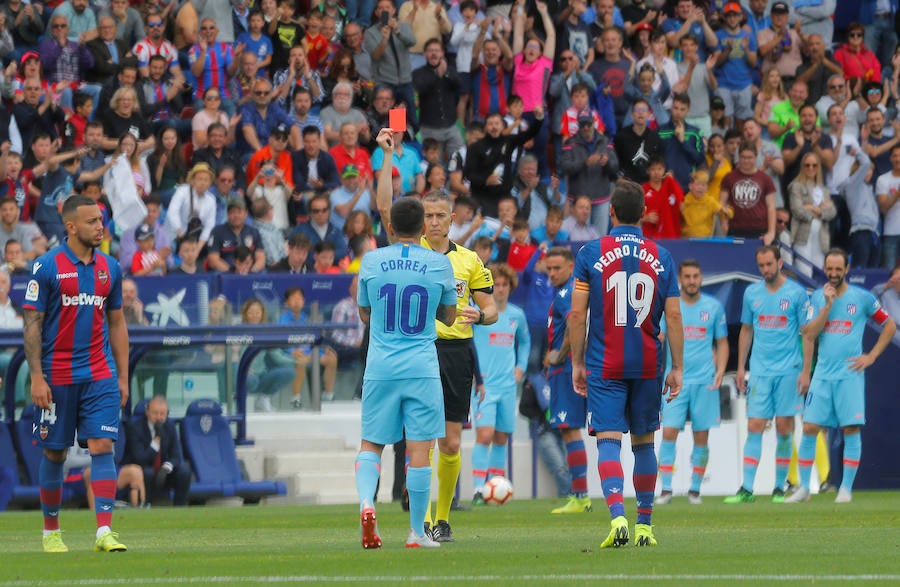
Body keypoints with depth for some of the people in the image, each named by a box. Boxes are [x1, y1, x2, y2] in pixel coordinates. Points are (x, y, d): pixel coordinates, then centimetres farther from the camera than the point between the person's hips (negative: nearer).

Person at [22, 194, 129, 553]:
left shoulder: (109, 267, 8)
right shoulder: (47, 267, -6)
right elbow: (32, 324, -6)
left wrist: (123, 376, 11)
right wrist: (36, 378, -12)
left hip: (100, 375, 3)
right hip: (57, 375, -3)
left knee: (103, 446, -10)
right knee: (54, 453, 5)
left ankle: (104, 531, -15)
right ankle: (51, 532, 19)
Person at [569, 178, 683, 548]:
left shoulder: (591, 254, -3)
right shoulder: (661, 257, 3)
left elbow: (577, 314, -4)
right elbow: (673, 317, 2)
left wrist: (577, 363, 5)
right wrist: (677, 368, 7)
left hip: (604, 365, -2)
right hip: (648, 366, 2)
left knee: (608, 442, -6)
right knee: (643, 443, 14)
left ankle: (617, 517, -26)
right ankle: (644, 526, 17)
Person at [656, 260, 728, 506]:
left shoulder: (714, 307, 6)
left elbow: (722, 342, 13)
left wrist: (720, 371, -2)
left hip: (705, 381, 1)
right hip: (675, 380, -1)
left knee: (701, 437, 2)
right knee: (669, 432, -10)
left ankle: (695, 489, 11)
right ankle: (666, 489, -8)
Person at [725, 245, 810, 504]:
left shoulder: (796, 293, -1)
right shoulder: (752, 293, 8)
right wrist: (740, 368, 12)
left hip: (788, 371, -2)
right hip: (759, 371, 2)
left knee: (784, 429, 0)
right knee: (754, 427, -5)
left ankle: (779, 488, 9)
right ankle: (747, 489, -8)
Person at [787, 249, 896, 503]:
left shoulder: (862, 298, 0)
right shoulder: (818, 297, 8)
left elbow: (889, 326, 8)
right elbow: (809, 334, -2)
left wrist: (871, 356, 0)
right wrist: (828, 305, -10)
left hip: (850, 374, -2)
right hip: (823, 374, 2)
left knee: (851, 429, -7)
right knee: (809, 428, -3)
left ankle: (846, 489, 1)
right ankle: (803, 488, 6)